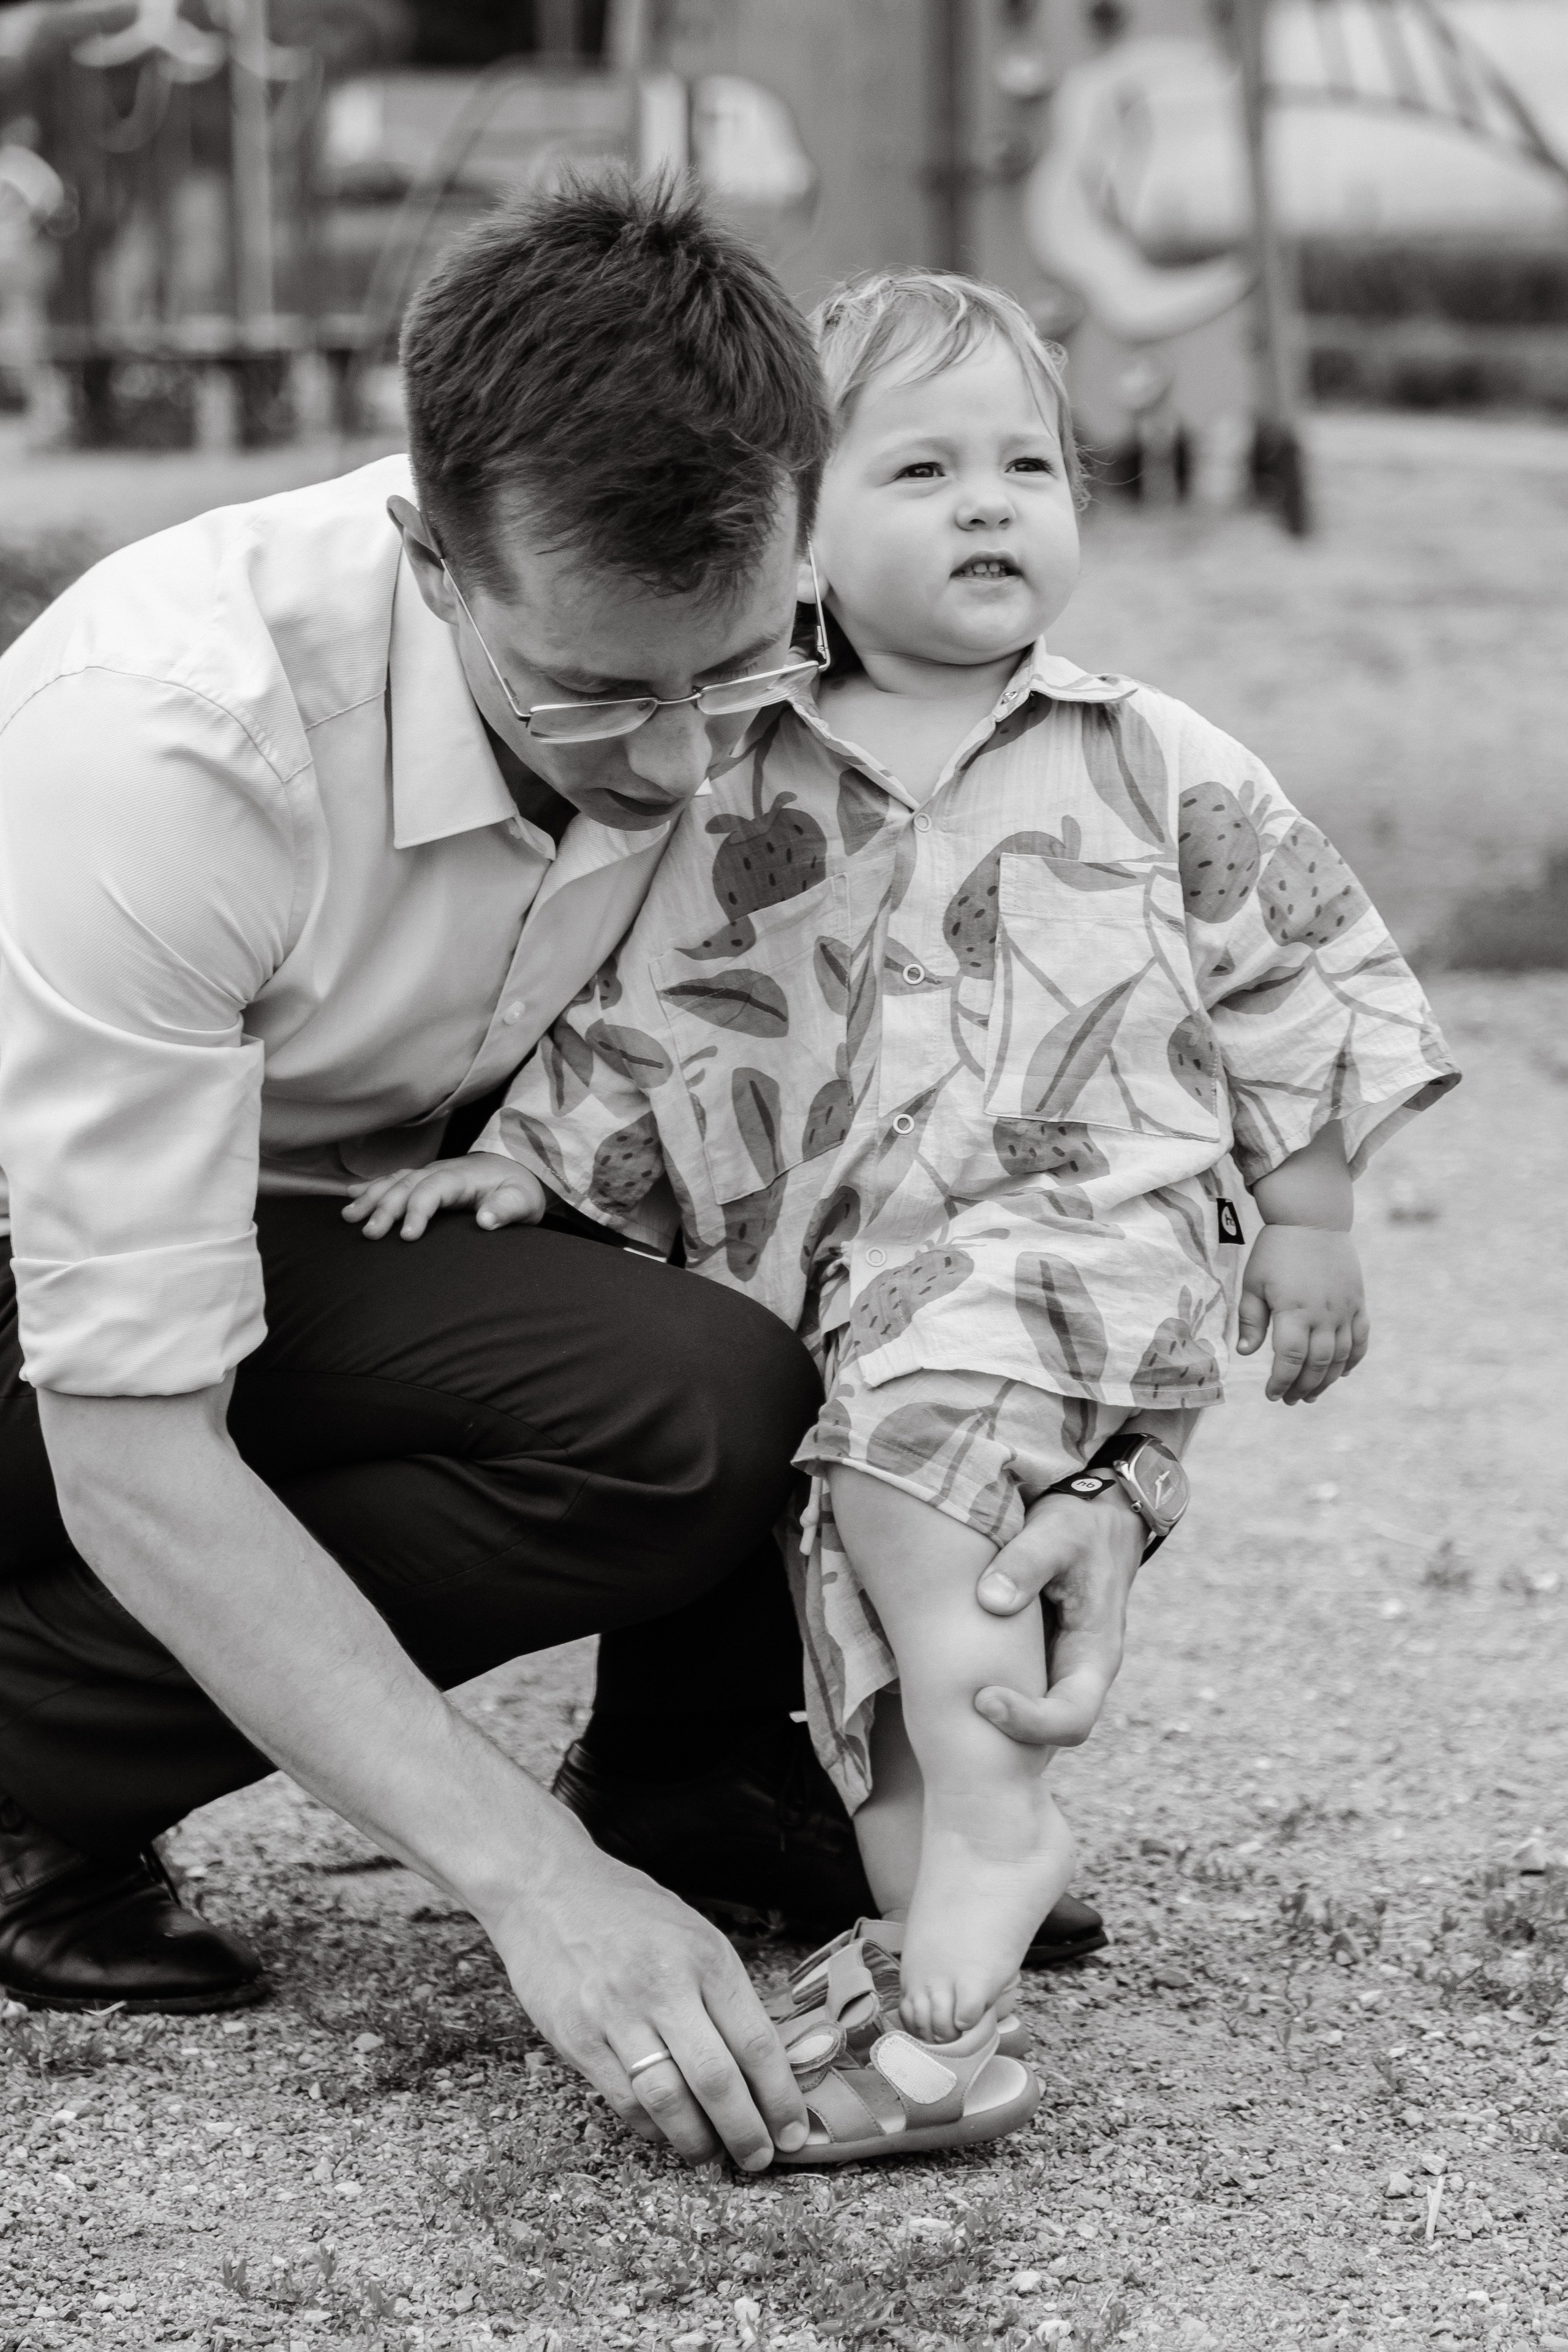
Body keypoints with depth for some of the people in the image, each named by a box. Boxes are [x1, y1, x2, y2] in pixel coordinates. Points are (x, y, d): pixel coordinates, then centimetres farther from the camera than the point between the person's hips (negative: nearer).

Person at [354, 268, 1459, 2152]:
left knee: (913, 1406, -32)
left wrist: (1307, 1214, 10)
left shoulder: (1152, 766, 7)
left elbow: (1297, 970, 12)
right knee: (866, 1589, -5)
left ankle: (989, 1805, -31)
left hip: (1096, 1230, -4)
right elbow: (651, 1014, 17)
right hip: (860, 1276, 5)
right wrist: (522, 1156, 6)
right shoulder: (755, 805, 10)